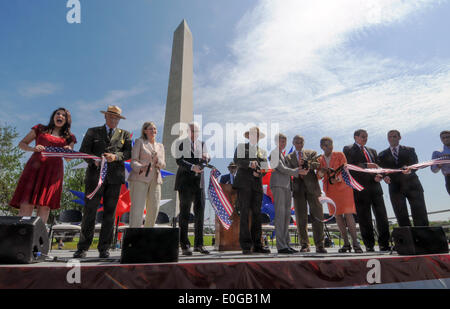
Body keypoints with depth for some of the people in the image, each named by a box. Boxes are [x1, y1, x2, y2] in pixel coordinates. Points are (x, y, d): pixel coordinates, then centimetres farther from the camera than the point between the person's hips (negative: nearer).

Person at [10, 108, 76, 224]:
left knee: (45, 205, -5)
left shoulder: (69, 137, 18)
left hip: (54, 170, 1)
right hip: (35, 166, 0)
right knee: (26, 204, -10)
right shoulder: (40, 129, 17)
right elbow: (21, 144, 16)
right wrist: (33, 148, -5)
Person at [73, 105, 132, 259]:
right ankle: (82, 247, 7)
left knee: (110, 212, 2)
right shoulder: (93, 132, 16)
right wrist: (94, 160, -12)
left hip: (114, 177, 1)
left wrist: (116, 156, -14)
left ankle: (104, 248, 10)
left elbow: (129, 153, 5)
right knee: (89, 211, -3)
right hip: (95, 175, -1)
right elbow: (83, 150, 8)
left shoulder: (125, 134, 17)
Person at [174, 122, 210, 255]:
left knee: (200, 211, 2)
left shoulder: (202, 144, 16)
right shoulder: (182, 143, 2)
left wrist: (206, 158, -8)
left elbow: (206, 160, 15)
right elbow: (179, 160, -9)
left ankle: (198, 244, 12)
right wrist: (192, 167, -23)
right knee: (185, 212, 0)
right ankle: (185, 245, 8)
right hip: (185, 181, -4)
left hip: (199, 181, 4)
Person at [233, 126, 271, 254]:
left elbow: (264, 166, 12)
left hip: (257, 185, 4)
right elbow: (236, 160, -4)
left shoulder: (262, 151, 23)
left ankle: (257, 245, 10)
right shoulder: (241, 147, 12)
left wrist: (257, 172, -9)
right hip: (244, 184, -4)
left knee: (257, 214, 4)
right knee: (245, 214, -6)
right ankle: (246, 245, -2)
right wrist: (250, 164, -19)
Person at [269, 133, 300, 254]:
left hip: (287, 186, 8)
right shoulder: (273, 153, -1)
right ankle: (281, 245, -9)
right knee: (280, 215, -10)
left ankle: (286, 243, 11)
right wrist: (297, 171, 1)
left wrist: (299, 170, 7)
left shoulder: (283, 155, 25)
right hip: (278, 185, -8)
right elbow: (282, 169, -9)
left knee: (287, 215, 6)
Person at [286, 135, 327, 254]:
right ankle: (305, 245, 10)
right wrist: (298, 171, -17)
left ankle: (319, 245, 2)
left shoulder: (312, 153, 16)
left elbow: (318, 165, 0)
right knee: (301, 218, 1)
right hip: (298, 188, 1)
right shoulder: (289, 157, 16)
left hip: (311, 187, 0)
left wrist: (306, 163, -15)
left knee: (317, 216, -4)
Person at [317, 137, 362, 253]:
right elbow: (319, 176, 3)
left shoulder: (340, 155, 3)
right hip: (330, 190, 3)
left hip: (343, 187, -3)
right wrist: (321, 173, -20)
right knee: (337, 215, 3)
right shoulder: (320, 159, 10)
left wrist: (338, 178, -24)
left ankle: (355, 243, -4)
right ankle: (346, 243, 11)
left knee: (348, 214, -11)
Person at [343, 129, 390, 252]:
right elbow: (350, 166, -8)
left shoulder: (372, 151, 24)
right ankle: (369, 245, 11)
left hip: (375, 188, 5)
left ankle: (384, 244, 12)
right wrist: (366, 166, -17)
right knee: (364, 219, 1)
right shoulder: (348, 149, 6)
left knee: (382, 217, 1)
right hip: (360, 189, -5)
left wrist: (377, 176, -3)